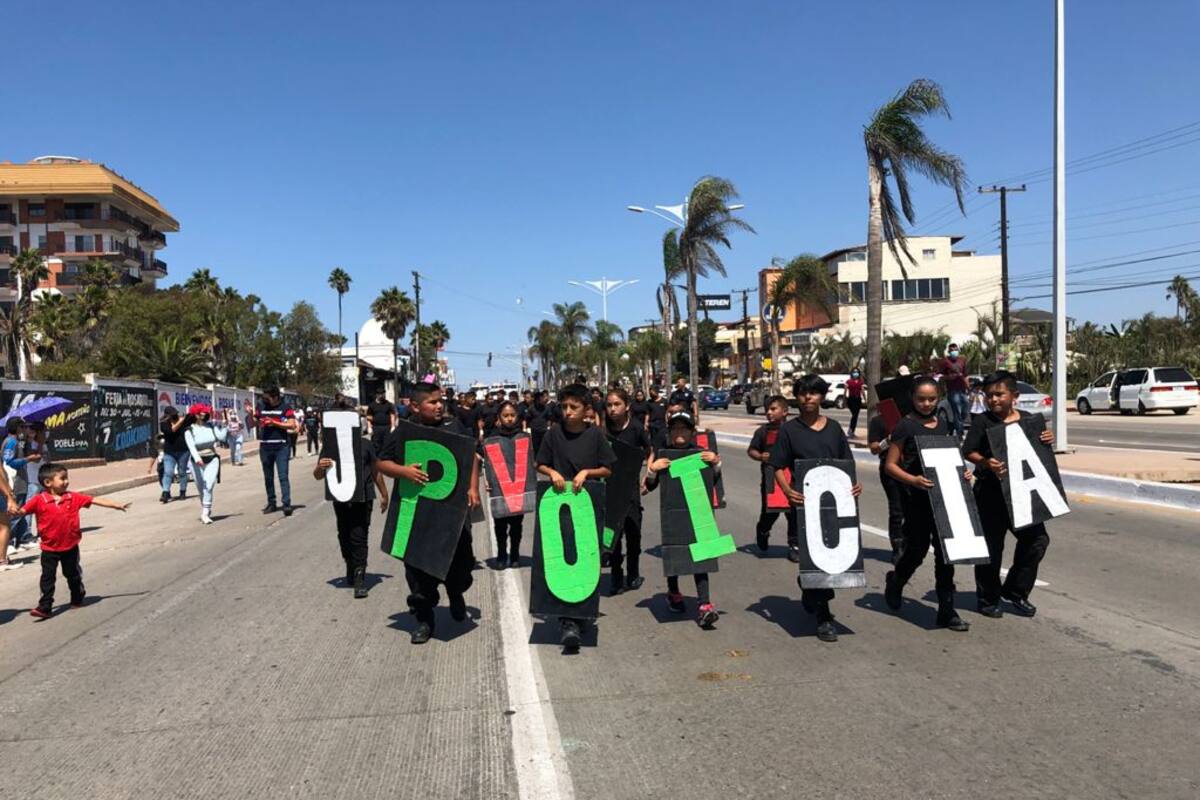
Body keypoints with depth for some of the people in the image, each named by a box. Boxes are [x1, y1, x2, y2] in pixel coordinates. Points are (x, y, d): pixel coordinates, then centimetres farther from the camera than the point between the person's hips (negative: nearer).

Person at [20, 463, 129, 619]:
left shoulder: (73, 498, -3)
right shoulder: (39, 500, -10)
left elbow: (95, 500, -1)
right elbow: (22, 511, -13)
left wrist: (116, 505, -1)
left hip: (70, 546, 2)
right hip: (49, 548, -2)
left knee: (73, 574, 17)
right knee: (47, 577, 0)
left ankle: (77, 598, 36)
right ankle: (45, 607, 5)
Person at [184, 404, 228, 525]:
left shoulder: (211, 426, 1)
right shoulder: (189, 430, -6)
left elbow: (222, 437, -12)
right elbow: (191, 445, -21)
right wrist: (197, 457, -37)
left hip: (212, 460, 0)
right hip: (198, 462, 0)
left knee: (209, 486, -14)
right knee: (202, 488, 8)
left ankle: (205, 513, -13)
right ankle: (206, 511, 28)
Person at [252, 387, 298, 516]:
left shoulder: (285, 408, -3)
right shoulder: (261, 407, 9)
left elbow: (292, 425, -10)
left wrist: (274, 423, -15)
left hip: (281, 446, -5)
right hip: (264, 447, 5)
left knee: (283, 476, -9)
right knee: (268, 477, 12)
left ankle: (287, 504, -11)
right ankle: (271, 503, 22)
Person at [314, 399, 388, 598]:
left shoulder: (365, 444, -1)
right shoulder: (329, 446, 0)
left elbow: (375, 471, 10)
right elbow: (317, 476, 2)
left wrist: (384, 494, 16)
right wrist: (320, 467, -22)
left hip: (362, 498, -2)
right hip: (340, 499, 2)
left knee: (359, 537, -7)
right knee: (344, 537, 15)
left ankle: (359, 579, -4)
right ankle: (351, 570, 35)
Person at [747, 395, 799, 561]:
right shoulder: (763, 431, 3)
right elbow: (751, 450, 4)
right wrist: (760, 456, -16)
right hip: (770, 479, 0)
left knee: (794, 513, 1)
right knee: (769, 511, 9)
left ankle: (794, 546, 13)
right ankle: (762, 532, 41)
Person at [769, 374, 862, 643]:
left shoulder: (834, 428, 10)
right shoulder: (789, 429, 0)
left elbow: (847, 464, 13)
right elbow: (779, 467, -2)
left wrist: (854, 484, -7)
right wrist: (788, 491, -21)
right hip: (805, 501, -4)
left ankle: (810, 592, 39)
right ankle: (822, 617, 6)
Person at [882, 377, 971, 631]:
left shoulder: (942, 424, 11)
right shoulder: (905, 426, -6)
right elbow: (890, 465, -8)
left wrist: (962, 472, 2)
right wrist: (913, 480, -23)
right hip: (916, 497, -5)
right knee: (917, 549, 4)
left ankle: (947, 610, 11)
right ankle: (895, 582, 35)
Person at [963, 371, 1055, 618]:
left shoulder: (1028, 419, 8)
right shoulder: (983, 422, -4)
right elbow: (968, 452, -12)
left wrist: (1048, 440, -6)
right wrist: (986, 463, -32)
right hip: (991, 493, -4)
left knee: (1036, 540, 4)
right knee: (991, 547, 3)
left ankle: (1016, 592, 22)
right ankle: (988, 599, 18)